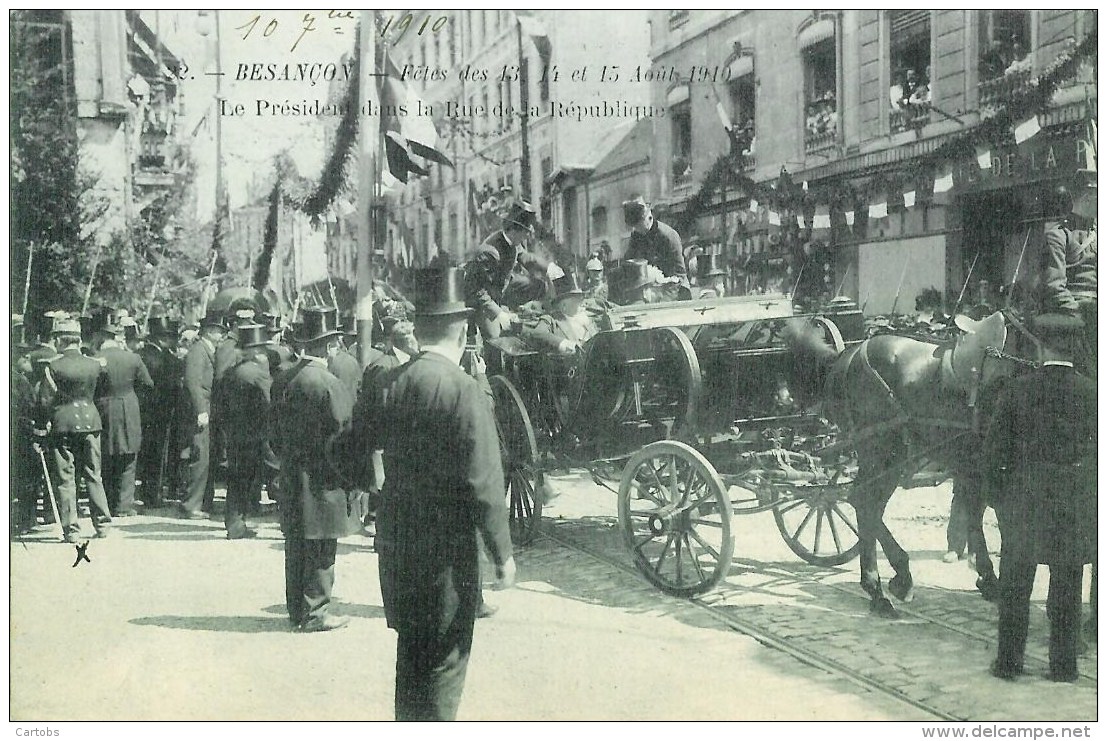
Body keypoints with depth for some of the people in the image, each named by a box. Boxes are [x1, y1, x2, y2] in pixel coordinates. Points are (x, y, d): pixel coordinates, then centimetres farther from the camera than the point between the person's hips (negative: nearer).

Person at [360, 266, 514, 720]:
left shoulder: (387, 385, -1)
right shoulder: (465, 392, -17)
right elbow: (484, 483, -17)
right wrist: (502, 553, -8)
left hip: (396, 541, 6)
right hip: (447, 547, -6)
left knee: (410, 651, 21)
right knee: (444, 661, 8)